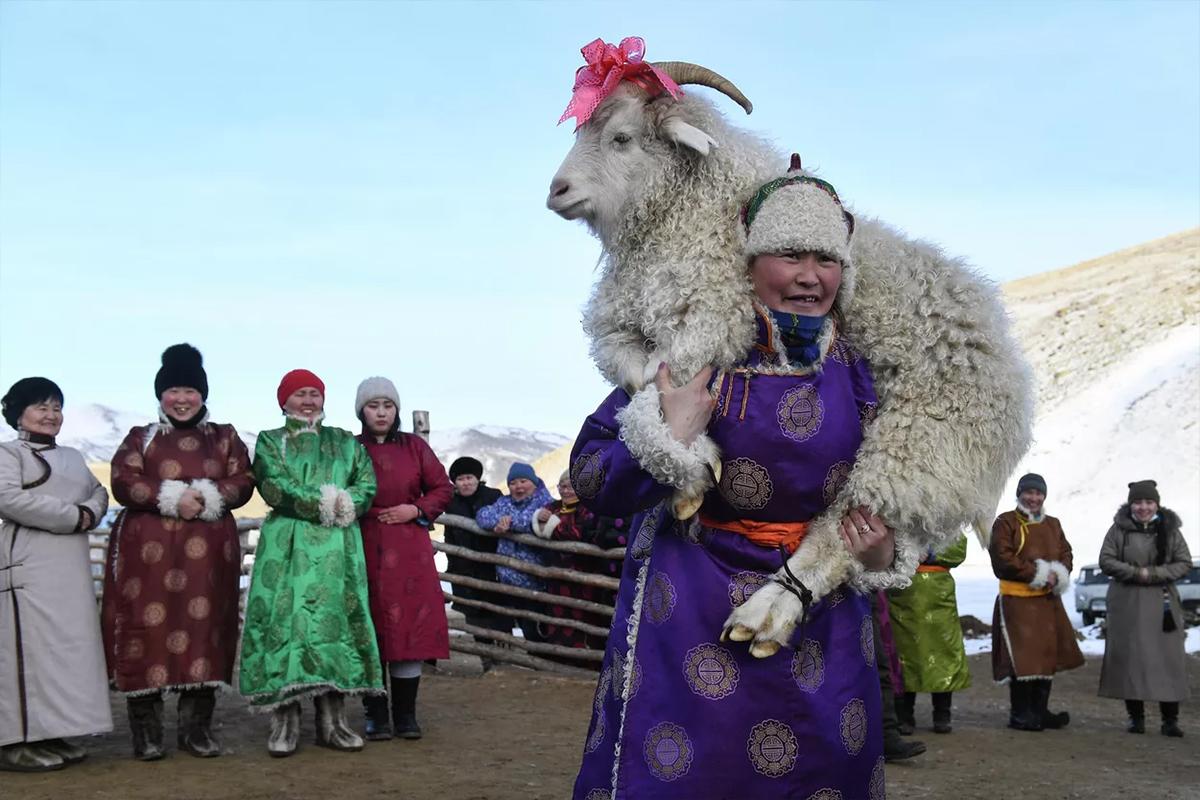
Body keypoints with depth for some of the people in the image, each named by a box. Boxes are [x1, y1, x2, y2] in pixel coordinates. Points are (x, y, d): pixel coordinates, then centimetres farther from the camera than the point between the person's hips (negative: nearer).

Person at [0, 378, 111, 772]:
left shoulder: (73, 457, 24)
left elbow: (98, 492, 19)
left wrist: (90, 513, -6)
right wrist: (72, 516, -13)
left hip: (71, 565, 8)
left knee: (70, 644, 6)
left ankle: (52, 734, 13)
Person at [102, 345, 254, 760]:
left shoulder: (225, 438, 15)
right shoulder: (141, 438, 11)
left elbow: (243, 483, 4)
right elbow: (124, 483, -3)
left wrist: (208, 498, -14)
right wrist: (172, 498, -15)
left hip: (208, 550, 1)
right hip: (149, 549, -1)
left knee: (204, 624, 0)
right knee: (148, 626, -5)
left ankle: (196, 726, 10)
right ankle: (146, 730, 4)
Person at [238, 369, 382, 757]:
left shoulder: (345, 442, 18)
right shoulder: (269, 442, 10)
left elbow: (367, 486, 5)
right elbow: (276, 489, -6)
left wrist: (342, 505, -14)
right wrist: (327, 503, -11)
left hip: (338, 547, 2)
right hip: (286, 546, -2)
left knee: (336, 621, 0)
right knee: (285, 622, -8)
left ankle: (332, 721, 5)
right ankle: (285, 723, -3)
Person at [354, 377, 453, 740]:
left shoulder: (415, 446, 8)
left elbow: (443, 488, 10)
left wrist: (417, 510, -4)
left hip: (409, 550, 1)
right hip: (364, 551, -1)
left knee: (410, 627, -1)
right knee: (369, 630, -1)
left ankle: (405, 714, 8)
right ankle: (376, 714, 8)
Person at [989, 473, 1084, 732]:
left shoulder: (1053, 525, 16)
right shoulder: (1006, 523, -5)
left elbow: (1066, 553, 13)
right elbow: (1002, 559, -14)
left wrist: (1057, 574, -9)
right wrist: (1037, 574, -16)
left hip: (1049, 601, 7)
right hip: (1017, 601, -7)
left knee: (1048, 653, 9)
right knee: (1022, 656, -8)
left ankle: (1040, 710, 18)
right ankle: (1019, 713, 0)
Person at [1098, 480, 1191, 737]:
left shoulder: (1170, 530, 4)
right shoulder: (1119, 529, 0)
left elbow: (1185, 563, 3)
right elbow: (1106, 561, -2)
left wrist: (1155, 573, -12)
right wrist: (1136, 573, -15)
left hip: (1162, 602, 1)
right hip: (1127, 603, -1)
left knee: (1169, 658, -2)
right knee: (1130, 658, 0)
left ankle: (1170, 719, 5)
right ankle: (1136, 716, 10)